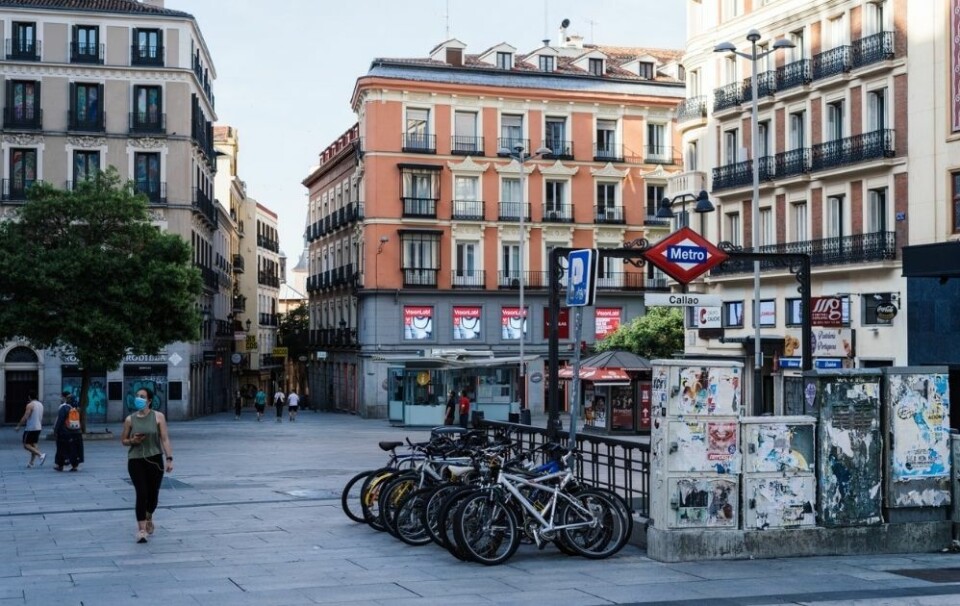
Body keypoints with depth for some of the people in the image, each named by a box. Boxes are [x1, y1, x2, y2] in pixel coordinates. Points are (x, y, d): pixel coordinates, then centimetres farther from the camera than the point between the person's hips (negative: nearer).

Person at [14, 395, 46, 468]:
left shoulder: (30, 405, -13)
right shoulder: (40, 405, 11)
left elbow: (25, 417, -19)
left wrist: (18, 426, -14)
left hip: (30, 428, -8)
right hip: (38, 428, 8)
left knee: (26, 445, -5)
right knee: (33, 445, 12)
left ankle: (41, 455, -20)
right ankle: (31, 462, 11)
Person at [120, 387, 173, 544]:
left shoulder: (158, 417, -1)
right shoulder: (130, 419, 3)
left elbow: (165, 439, -4)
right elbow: (123, 440, 13)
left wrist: (169, 458, -11)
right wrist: (132, 441, -10)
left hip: (155, 459, 0)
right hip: (136, 460, 0)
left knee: (153, 494, 9)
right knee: (141, 494, -10)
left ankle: (149, 518, 40)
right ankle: (141, 529, -6)